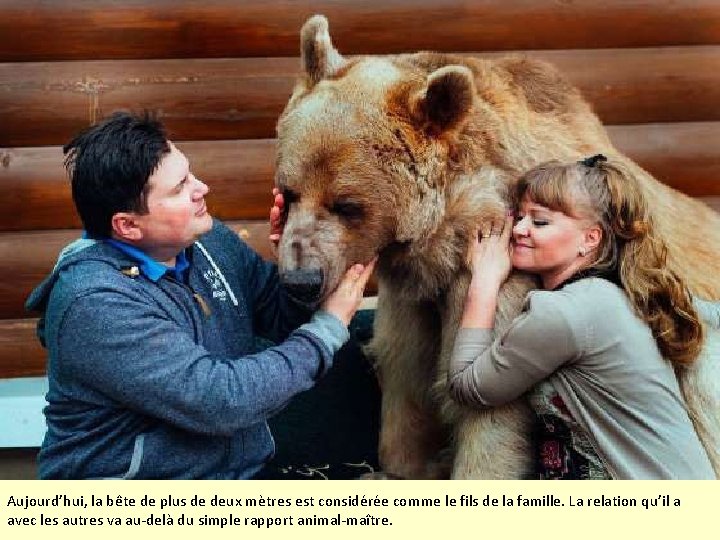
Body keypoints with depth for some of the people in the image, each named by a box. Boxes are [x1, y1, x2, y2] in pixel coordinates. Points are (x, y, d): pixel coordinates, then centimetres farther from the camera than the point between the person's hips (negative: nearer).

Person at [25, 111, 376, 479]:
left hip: (249, 469, 7)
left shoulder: (208, 239, 1)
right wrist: (328, 328, -16)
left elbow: (284, 318, 10)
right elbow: (221, 400, -25)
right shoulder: (94, 305, -22)